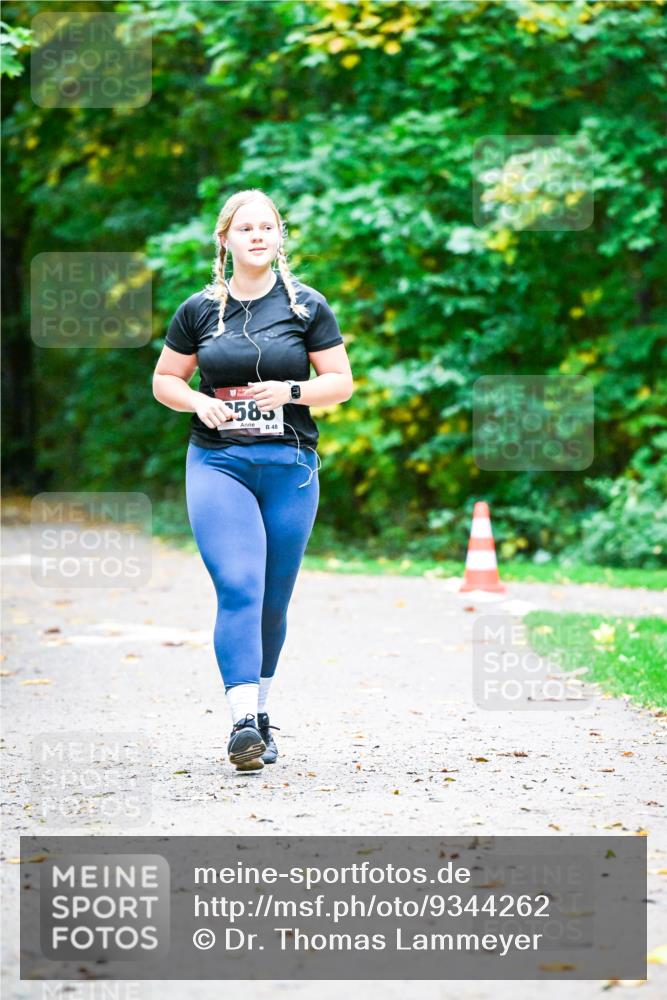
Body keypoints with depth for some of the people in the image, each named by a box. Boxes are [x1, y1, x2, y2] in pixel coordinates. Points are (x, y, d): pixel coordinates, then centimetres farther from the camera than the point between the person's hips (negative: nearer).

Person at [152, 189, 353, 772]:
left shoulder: (307, 306, 4)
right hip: (218, 463, -1)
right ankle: (244, 722, -23)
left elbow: (342, 382, 5)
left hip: (290, 466, 1)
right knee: (239, 588, -16)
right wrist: (198, 402, -7)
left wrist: (292, 390, -13)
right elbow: (164, 380, 14)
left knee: (274, 599, 8)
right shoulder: (199, 310, 6)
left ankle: (258, 709, 25)